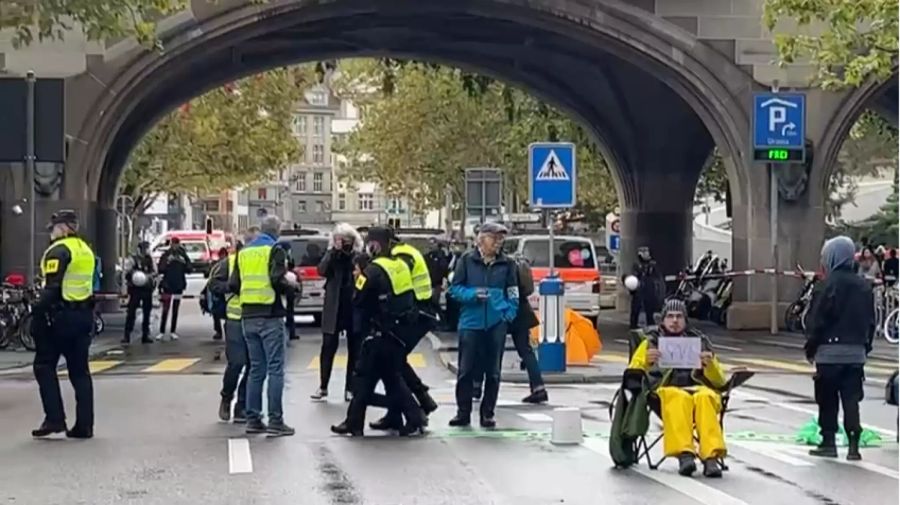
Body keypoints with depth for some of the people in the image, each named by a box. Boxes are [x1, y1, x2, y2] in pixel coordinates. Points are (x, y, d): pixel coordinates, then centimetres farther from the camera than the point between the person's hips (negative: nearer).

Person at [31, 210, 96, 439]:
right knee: (79, 370, 9)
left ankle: (55, 419, -5)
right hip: (84, 315, 8)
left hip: (61, 315, -8)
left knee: (44, 366, 2)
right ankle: (84, 425, 7)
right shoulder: (85, 249, 15)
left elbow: (51, 288, -20)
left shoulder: (59, 250, -12)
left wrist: (37, 315, -19)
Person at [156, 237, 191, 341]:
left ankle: (172, 332, 12)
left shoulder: (183, 255, 4)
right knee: (165, 310, -5)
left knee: (175, 311, 7)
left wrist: (183, 262, -16)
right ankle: (162, 332, -1)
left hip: (179, 285, 2)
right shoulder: (165, 255, -2)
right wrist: (167, 262, -20)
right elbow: (160, 270, -7)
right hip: (167, 285, -2)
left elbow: (188, 270, 0)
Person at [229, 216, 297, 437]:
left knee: (256, 369, 13)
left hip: (248, 317, 6)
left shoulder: (244, 252, 12)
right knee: (275, 369, -3)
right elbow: (277, 280, -19)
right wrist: (291, 284, 1)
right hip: (270, 316, -6)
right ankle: (275, 421, -6)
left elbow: (233, 285, 9)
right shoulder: (274, 250, -7)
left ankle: (253, 419, 13)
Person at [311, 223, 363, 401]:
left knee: (354, 349, 5)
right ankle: (323, 386, 12)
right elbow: (322, 270, -12)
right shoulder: (332, 254, 5)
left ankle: (350, 388, 13)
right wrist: (335, 251, -17)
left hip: (356, 307, -1)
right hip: (334, 308, 1)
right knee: (328, 346, 2)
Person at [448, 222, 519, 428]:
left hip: (497, 323, 2)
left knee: (493, 372, 5)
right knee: (466, 370, -1)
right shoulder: (467, 260, 0)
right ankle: (463, 413, 10)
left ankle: (487, 413, 15)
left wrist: (510, 313, -2)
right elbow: (455, 288, 2)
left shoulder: (507, 264, 5)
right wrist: (473, 294, -14)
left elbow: (513, 293, 12)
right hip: (471, 322, -1)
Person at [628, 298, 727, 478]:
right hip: (667, 389, -1)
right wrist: (646, 362, -11)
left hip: (699, 388, 1)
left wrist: (710, 364, -3)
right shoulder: (651, 341, 22)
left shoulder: (700, 341, 25)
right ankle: (684, 454, -51)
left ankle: (711, 456, -47)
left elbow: (719, 381, 19)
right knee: (679, 399, -39)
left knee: (705, 398, -37)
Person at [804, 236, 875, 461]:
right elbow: (870, 320, 12)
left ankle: (828, 442, 8)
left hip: (830, 351, -5)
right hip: (856, 352, 5)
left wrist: (810, 348, -2)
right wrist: (865, 345, 19)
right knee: (851, 399, 6)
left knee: (828, 400, 5)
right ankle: (854, 444, 0)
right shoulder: (864, 286, 8)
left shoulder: (827, 285, -12)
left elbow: (815, 320, -11)